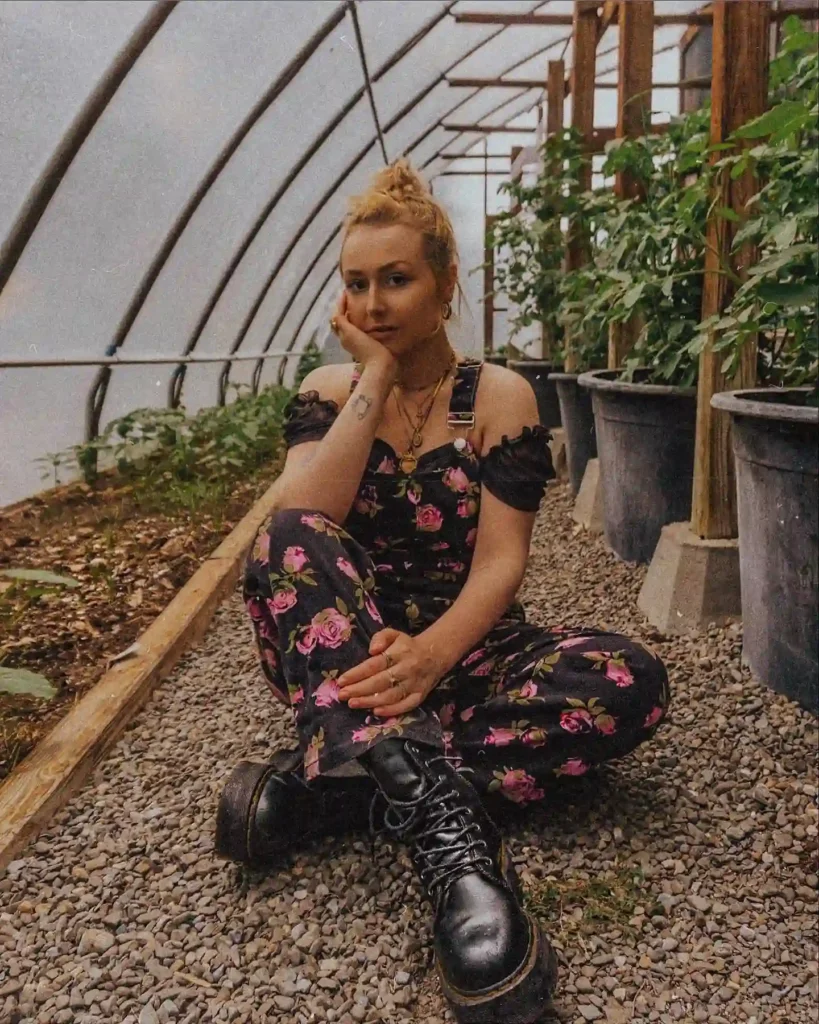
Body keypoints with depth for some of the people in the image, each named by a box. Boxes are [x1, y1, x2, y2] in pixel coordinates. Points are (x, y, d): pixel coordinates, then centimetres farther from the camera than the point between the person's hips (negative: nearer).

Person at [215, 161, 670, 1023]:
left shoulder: (499, 396, -2)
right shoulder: (327, 393, 3)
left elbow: (499, 562, -13)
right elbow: (298, 530, -17)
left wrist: (431, 655, -32)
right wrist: (375, 381, -15)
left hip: (465, 652, 0)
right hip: (348, 659, 1)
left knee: (629, 682, -26)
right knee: (287, 543, -29)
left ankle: (334, 780, -29)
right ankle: (443, 819, -43)